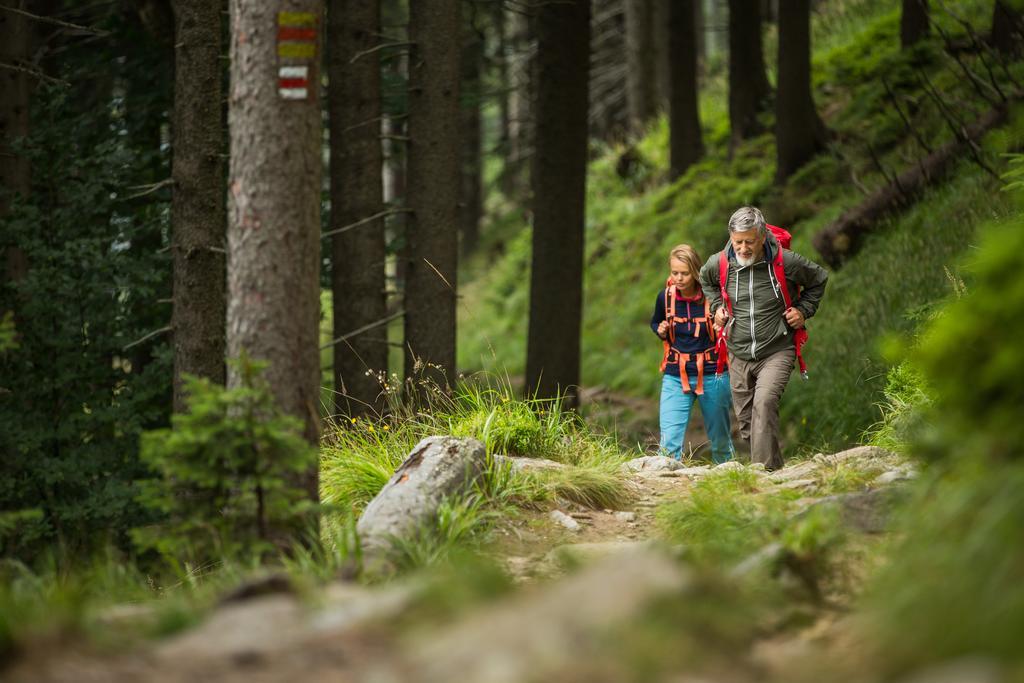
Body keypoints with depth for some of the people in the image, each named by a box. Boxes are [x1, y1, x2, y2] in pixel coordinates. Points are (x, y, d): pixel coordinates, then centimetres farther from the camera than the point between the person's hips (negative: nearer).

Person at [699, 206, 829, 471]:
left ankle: (766, 470, -31)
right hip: (739, 356, 4)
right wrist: (717, 307, 10)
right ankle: (771, 466, 25)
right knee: (746, 422, 7)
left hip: (777, 352, -4)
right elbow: (706, 280, 23)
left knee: (765, 403, -27)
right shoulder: (720, 263, -4)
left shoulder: (785, 261, -12)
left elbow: (819, 279, 9)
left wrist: (803, 310, 1)